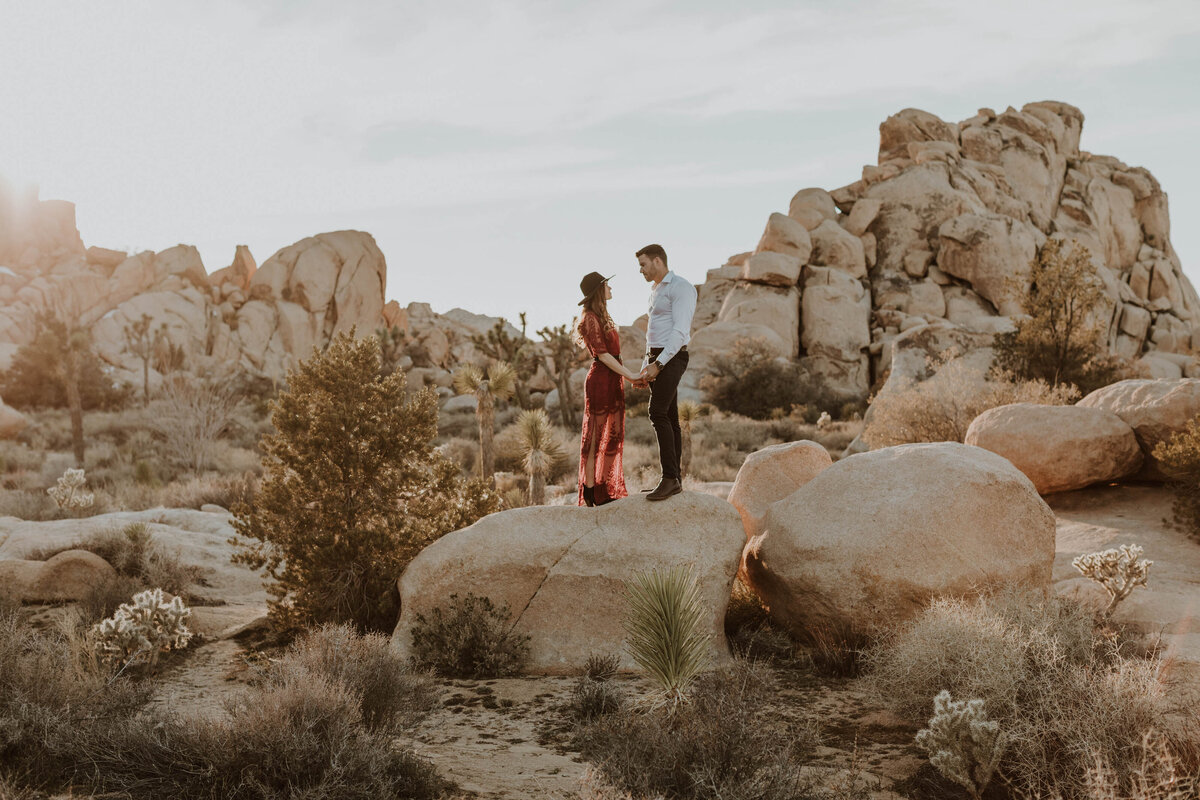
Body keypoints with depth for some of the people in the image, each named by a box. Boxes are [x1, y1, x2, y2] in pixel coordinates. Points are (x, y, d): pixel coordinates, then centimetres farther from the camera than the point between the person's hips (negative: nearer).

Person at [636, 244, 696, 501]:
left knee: (658, 413, -20)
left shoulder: (681, 288, -9)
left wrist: (658, 364, -22)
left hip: (671, 358, -9)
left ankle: (670, 477, -22)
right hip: (656, 359, 9)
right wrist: (647, 364, 16)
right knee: (669, 417, 8)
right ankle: (674, 480, 9)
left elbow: (680, 331, -18)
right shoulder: (655, 291, 21)